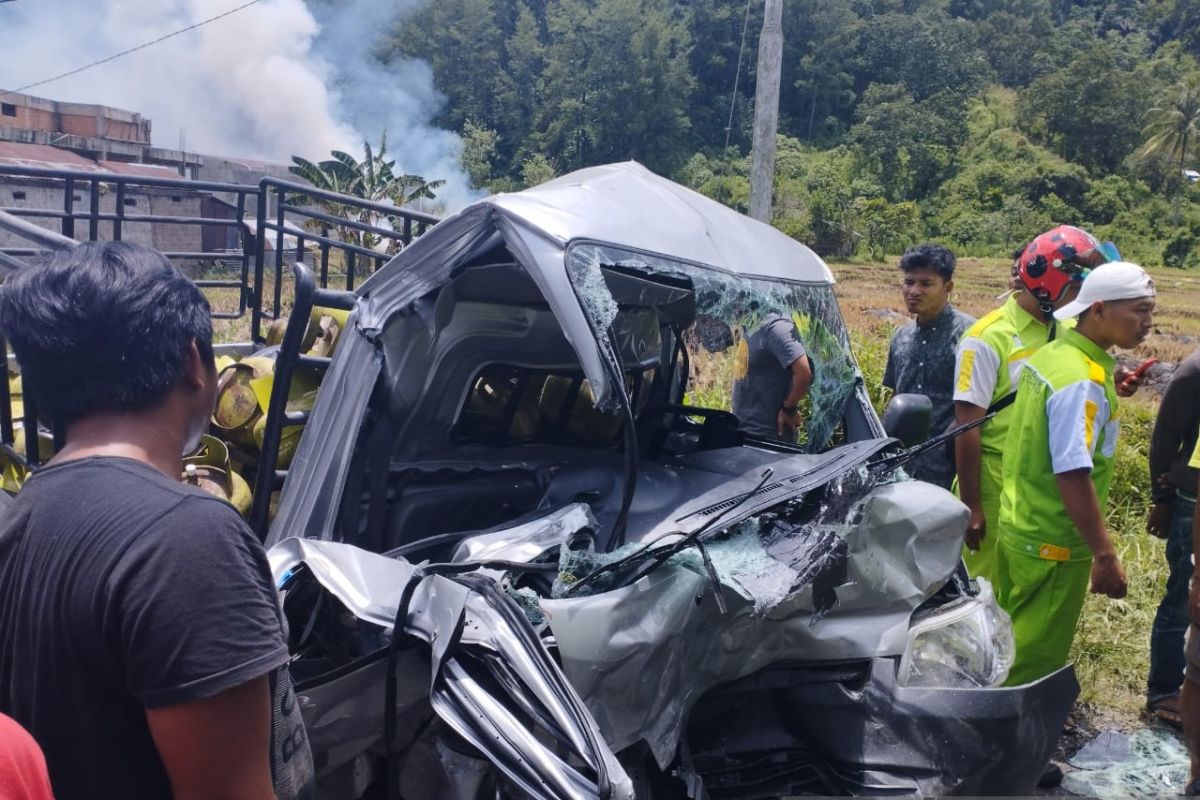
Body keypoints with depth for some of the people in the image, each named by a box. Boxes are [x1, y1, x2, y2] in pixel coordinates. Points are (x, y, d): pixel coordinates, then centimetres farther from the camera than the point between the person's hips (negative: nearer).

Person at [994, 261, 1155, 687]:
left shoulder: (1048, 354, 4)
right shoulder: (1084, 381, -23)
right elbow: (1072, 476, -26)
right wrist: (1106, 556, -24)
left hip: (1016, 527, 9)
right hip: (1055, 544, -9)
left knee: (1013, 644, 22)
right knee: (1037, 660, 6)